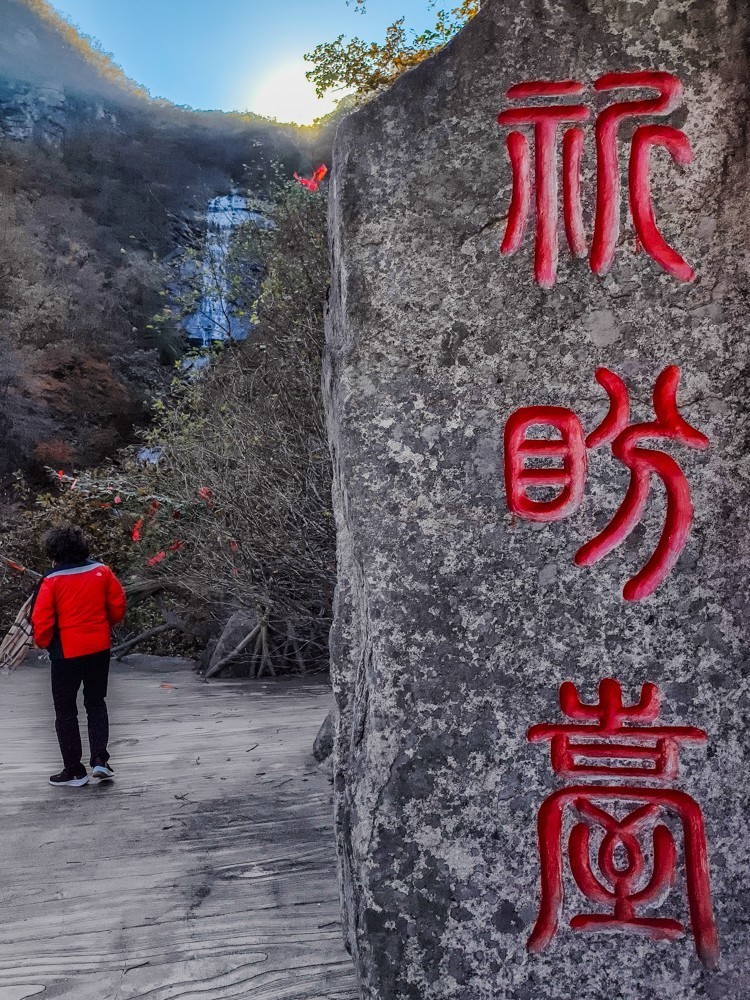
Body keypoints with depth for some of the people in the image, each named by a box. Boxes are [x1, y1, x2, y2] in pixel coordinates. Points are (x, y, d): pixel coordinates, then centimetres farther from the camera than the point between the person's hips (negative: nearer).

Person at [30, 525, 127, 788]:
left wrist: (43, 643, 7)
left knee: (66, 711, 10)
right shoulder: (101, 571, -4)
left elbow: (41, 620, -12)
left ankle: (74, 771, 14)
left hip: (66, 652, -4)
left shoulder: (52, 580, -14)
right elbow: (118, 605, 3)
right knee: (96, 703, 19)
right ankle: (100, 759, 9)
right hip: (99, 648, 4)